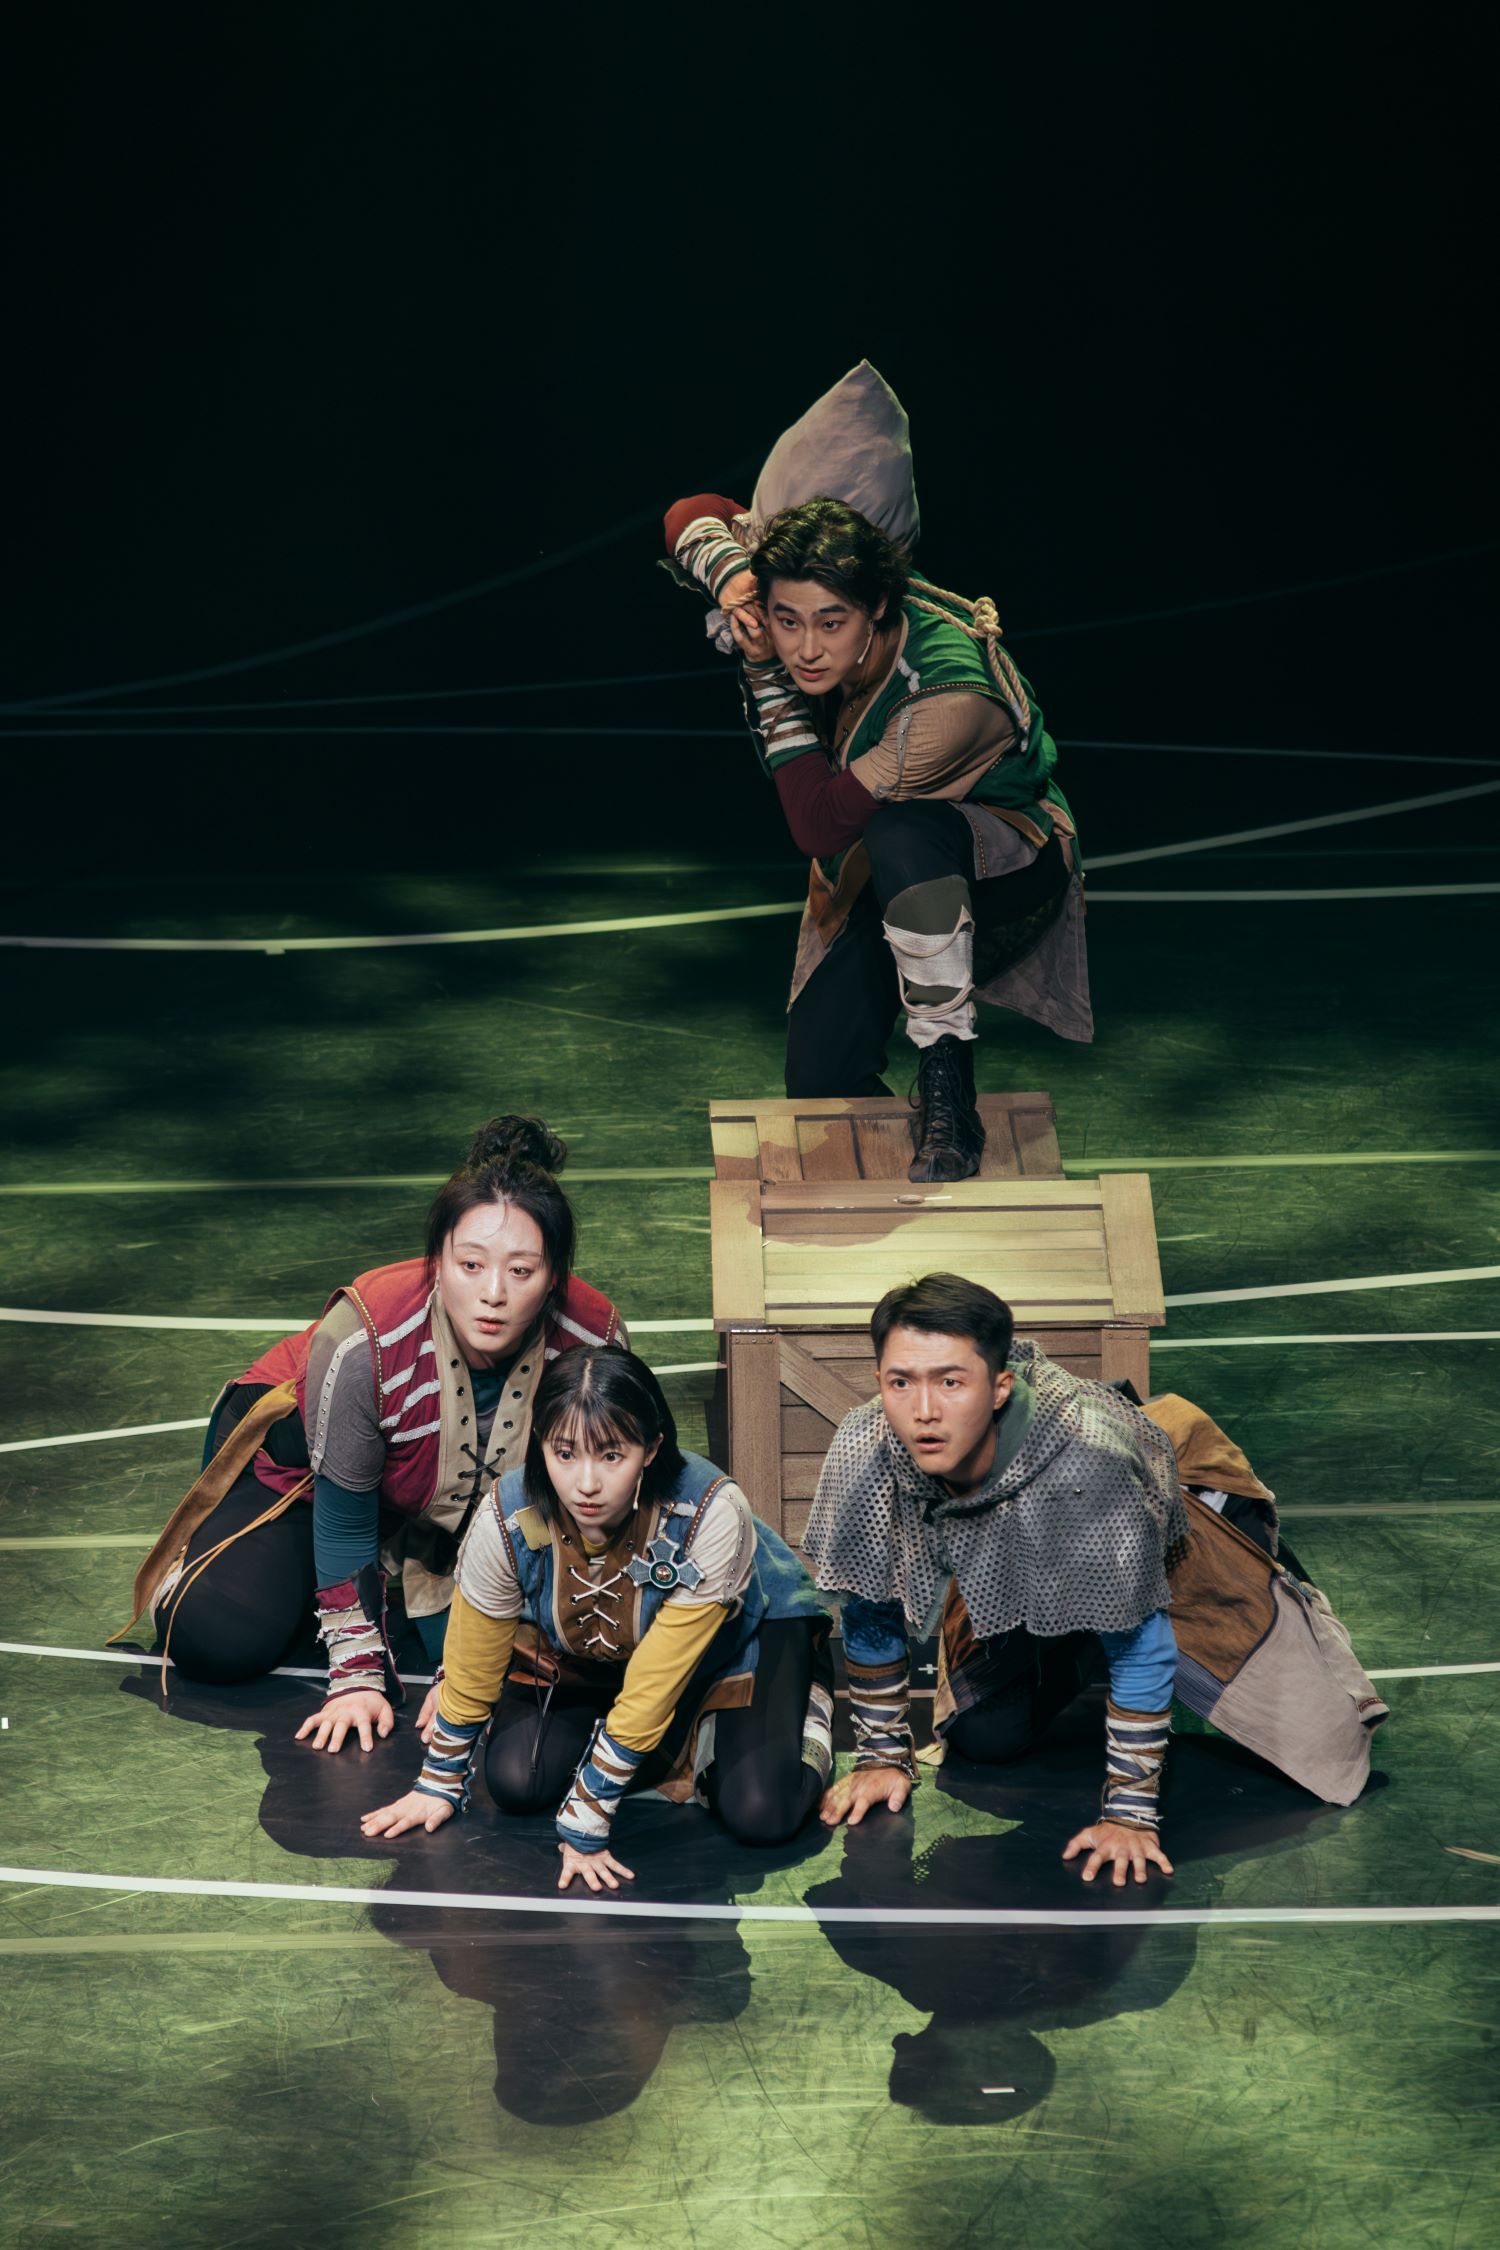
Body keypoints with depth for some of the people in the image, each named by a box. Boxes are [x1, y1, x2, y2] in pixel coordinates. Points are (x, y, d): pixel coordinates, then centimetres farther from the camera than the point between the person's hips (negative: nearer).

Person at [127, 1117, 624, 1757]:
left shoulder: (593, 1341, -31)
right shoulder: (365, 1341, -39)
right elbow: (343, 1515, -26)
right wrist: (357, 1673, -24)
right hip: (297, 1448, -3)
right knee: (218, 1639, -20)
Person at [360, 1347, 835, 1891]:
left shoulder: (710, 1515, -41)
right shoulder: (508, 1519, -32)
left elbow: (653, 1689, -33)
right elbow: (472, 1666, -12)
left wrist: (584, 1823, -28)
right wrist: (441, 1783, 0)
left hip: (742, 1629, -3)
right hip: (584, 1654, 4)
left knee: (760, 1816, -22)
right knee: (516, 1784, -15)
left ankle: (803, 1703, 11)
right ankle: (694, 1740, 8)